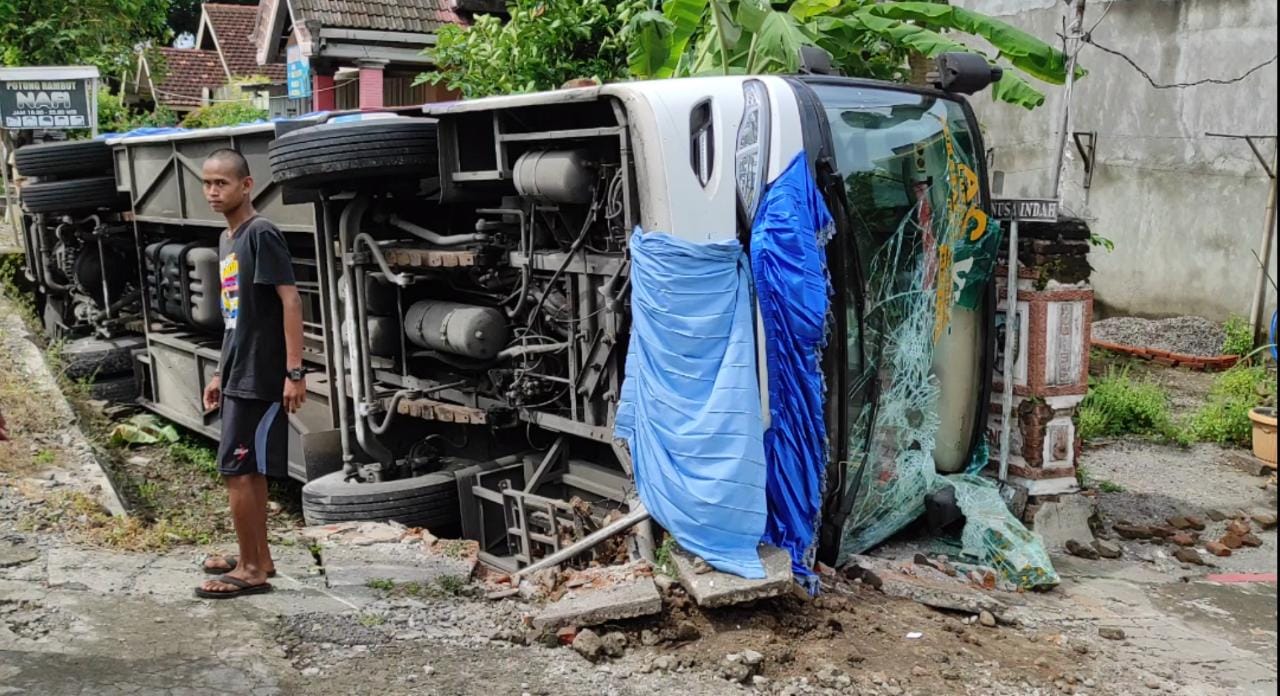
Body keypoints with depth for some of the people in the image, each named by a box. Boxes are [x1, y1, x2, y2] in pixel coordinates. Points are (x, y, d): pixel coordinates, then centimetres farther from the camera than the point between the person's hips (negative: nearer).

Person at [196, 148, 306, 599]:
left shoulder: (261, 233, -14)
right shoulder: (227, 240, 14)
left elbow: (290, 301, -19)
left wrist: (295, 371, -22)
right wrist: (221, 373, 21)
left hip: (260, 375, -9)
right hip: (239, 374, 9)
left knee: (237, 470, -4)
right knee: (249, 470, 14)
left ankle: (250, 570, 6)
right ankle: (258, 558, 25)